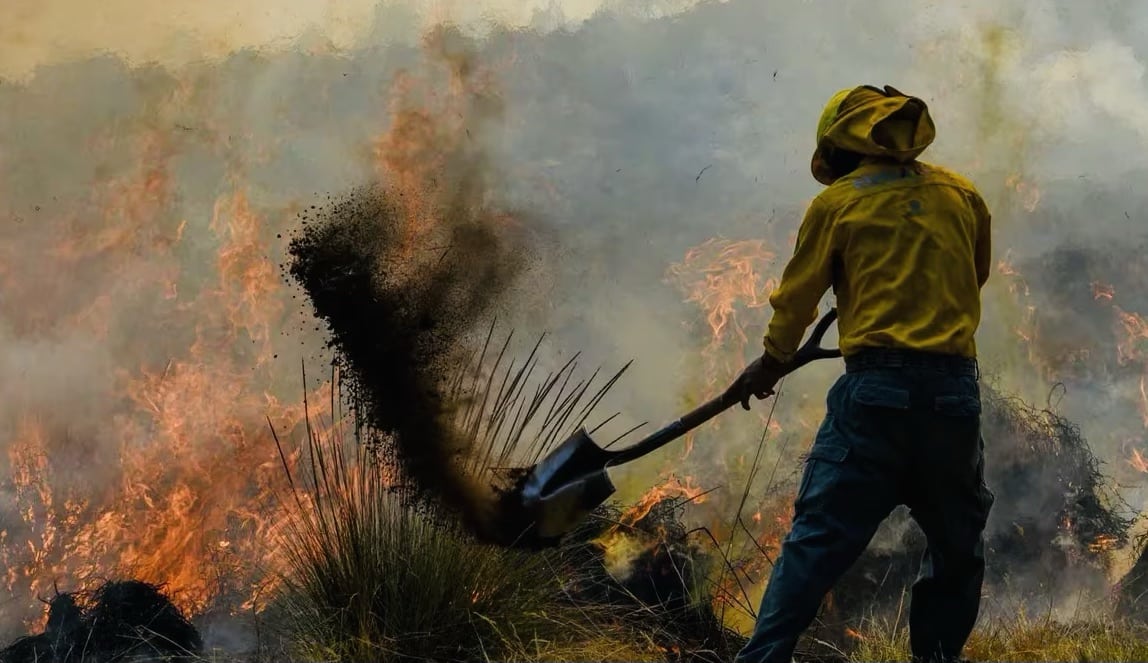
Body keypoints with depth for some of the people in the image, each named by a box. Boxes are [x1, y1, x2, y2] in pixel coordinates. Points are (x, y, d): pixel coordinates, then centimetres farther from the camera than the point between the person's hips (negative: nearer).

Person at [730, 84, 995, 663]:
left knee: (818, 539, -4)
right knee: (958, 547, 16)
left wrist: (770, 363, 26)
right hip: (956, 391, 2)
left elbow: (798, 295, 10)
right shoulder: (963, 197, 10)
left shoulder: (836, 203, 3)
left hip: (874, 389, -2)